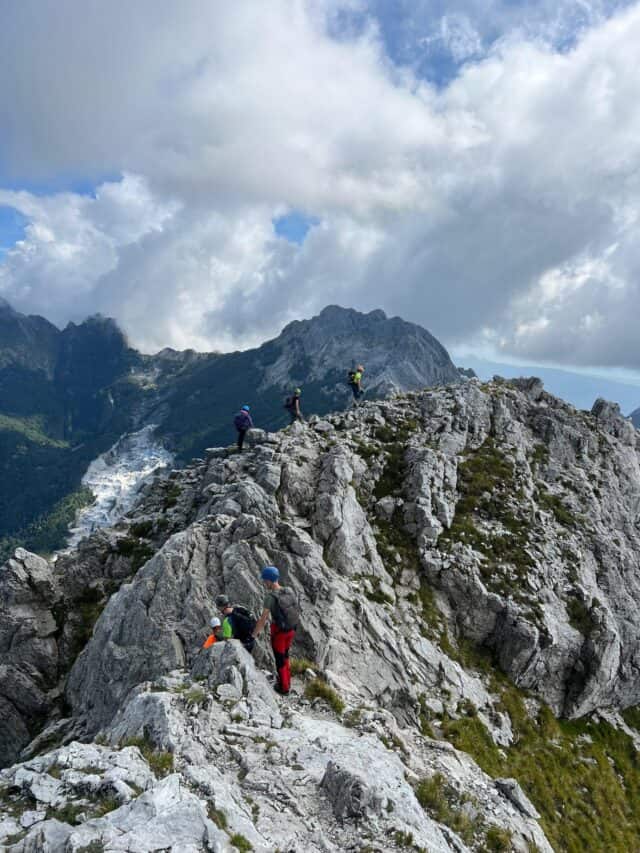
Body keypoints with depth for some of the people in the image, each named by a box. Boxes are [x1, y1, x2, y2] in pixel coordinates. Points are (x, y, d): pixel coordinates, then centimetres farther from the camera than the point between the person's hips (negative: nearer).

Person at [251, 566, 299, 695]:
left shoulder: (270, 597, -26)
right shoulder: (290, 591, -9)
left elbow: (263, 620, -23)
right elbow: (295, 610, 3)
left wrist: (253, 634, -10)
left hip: (278, 631, -6)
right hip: (291, 629, 6)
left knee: (280, 659, 16)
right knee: (285, 655, 28)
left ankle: (284, 687, 32)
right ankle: (287, 681, 44)